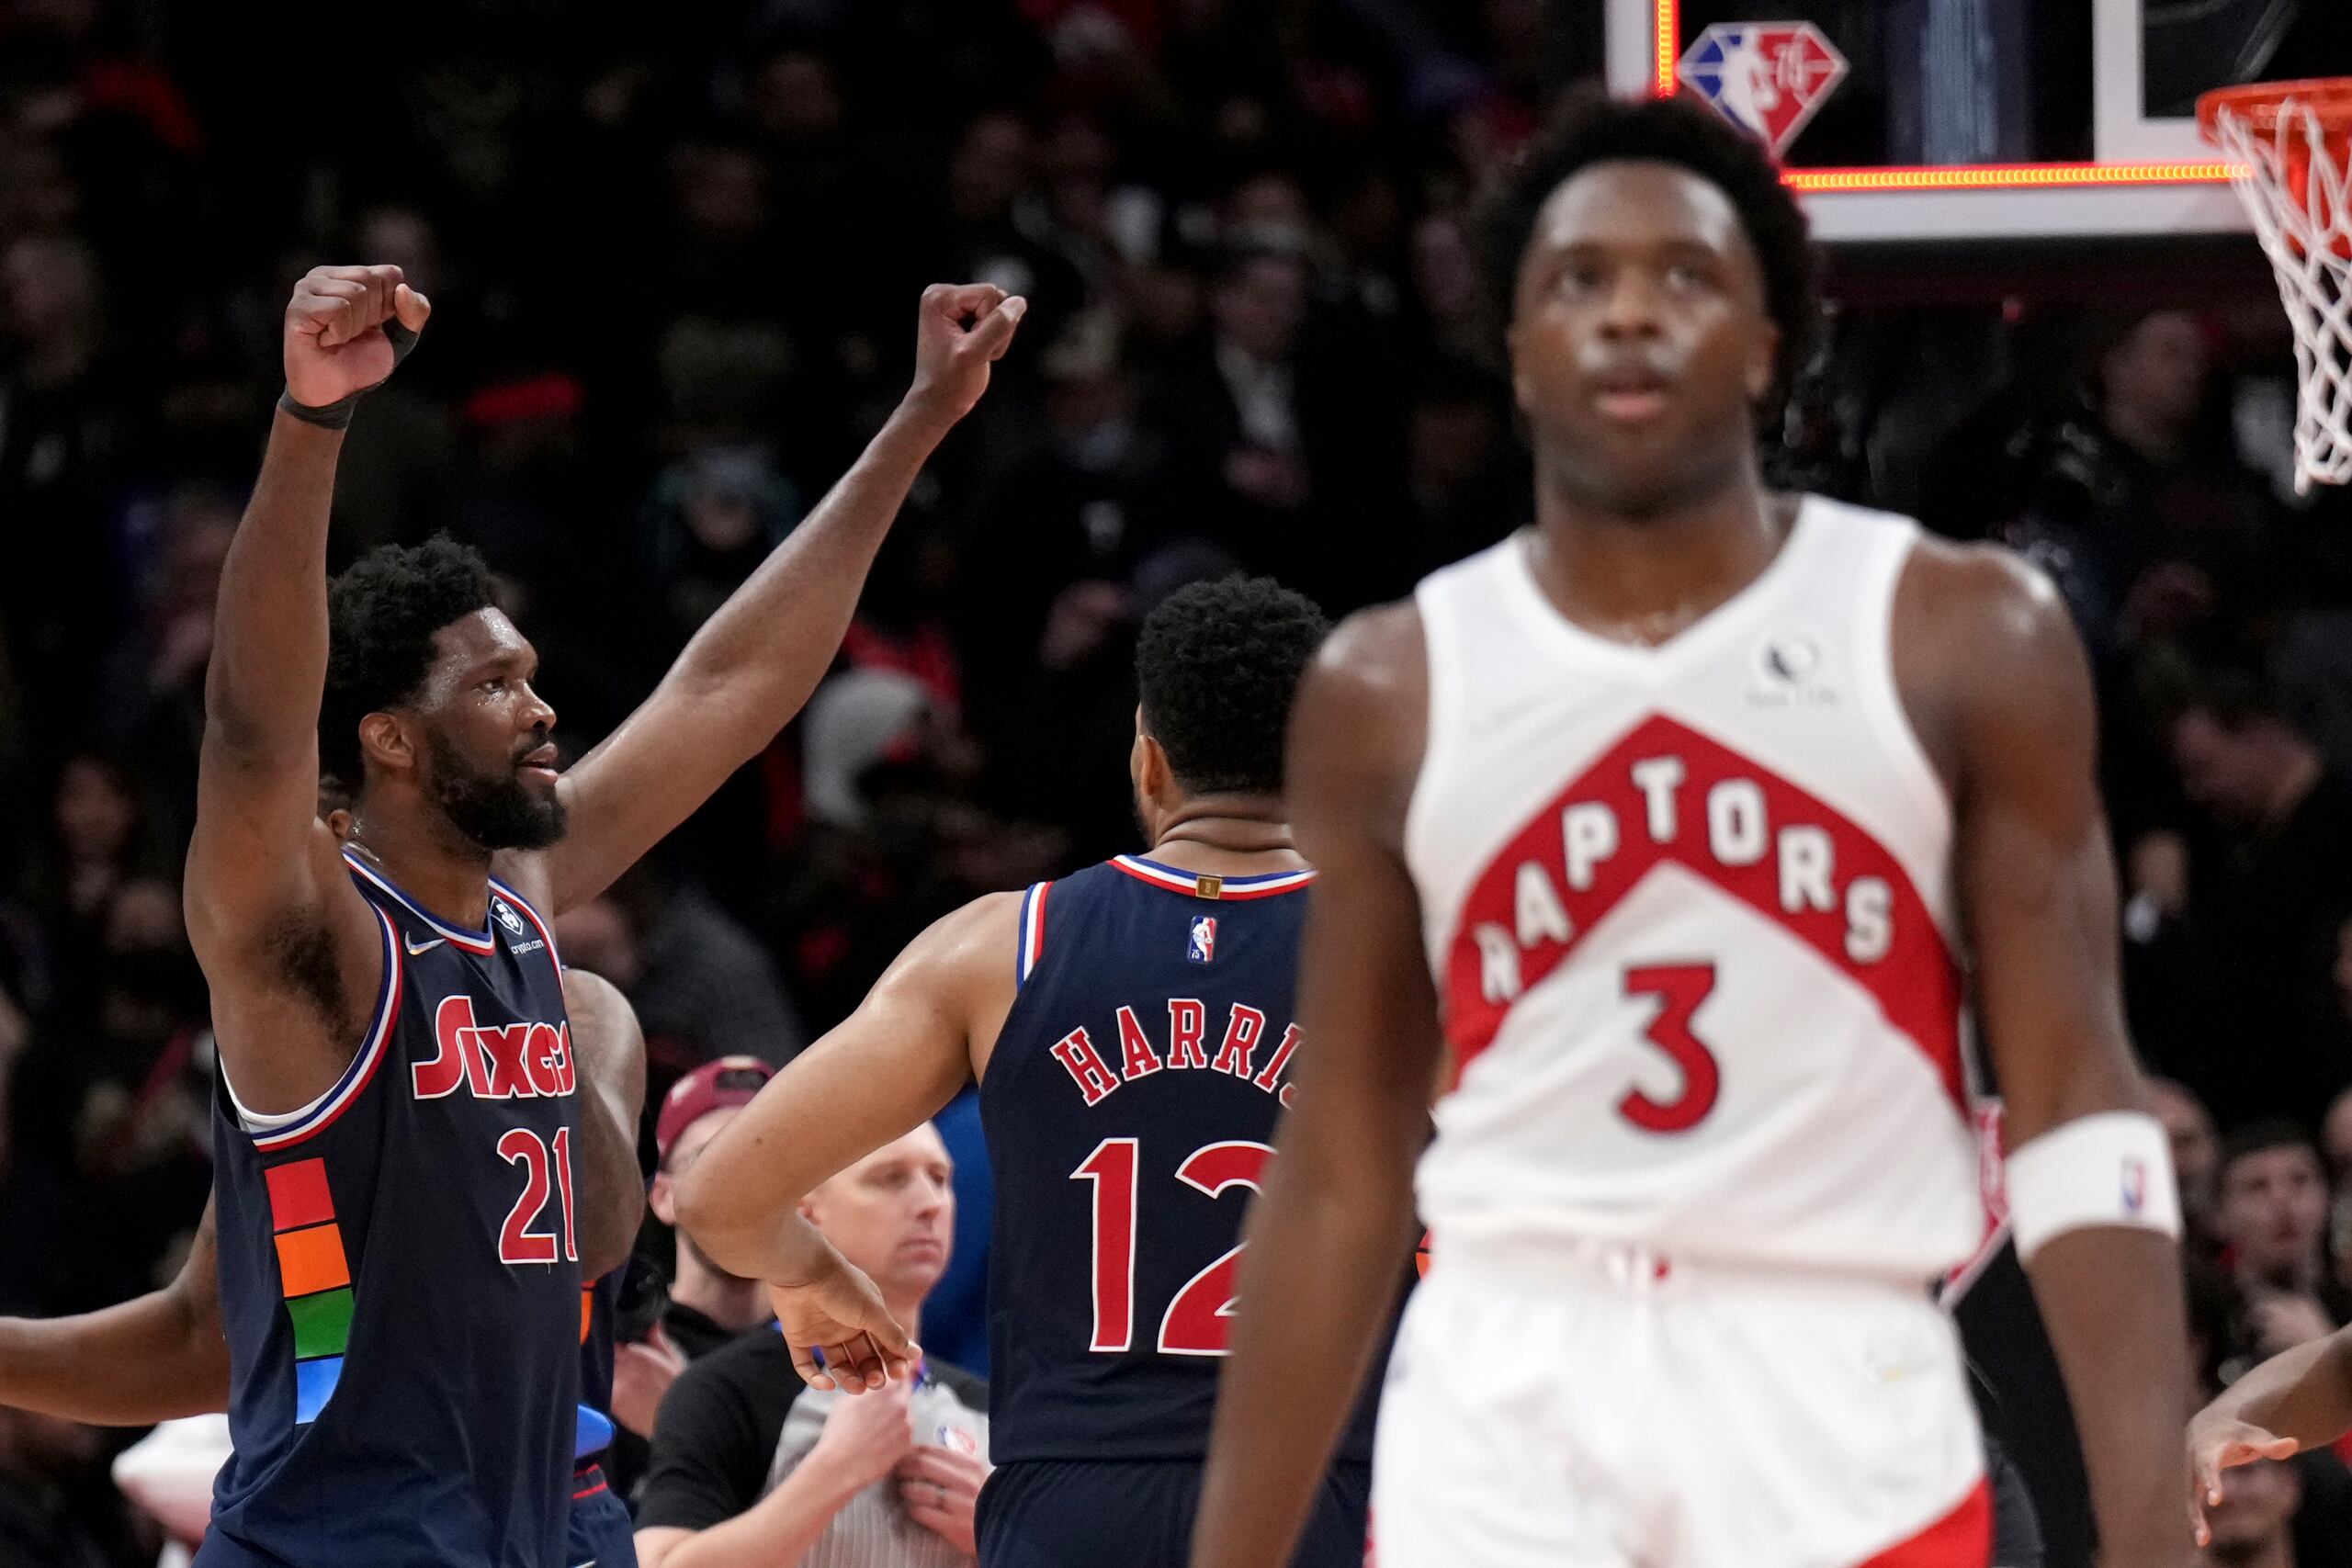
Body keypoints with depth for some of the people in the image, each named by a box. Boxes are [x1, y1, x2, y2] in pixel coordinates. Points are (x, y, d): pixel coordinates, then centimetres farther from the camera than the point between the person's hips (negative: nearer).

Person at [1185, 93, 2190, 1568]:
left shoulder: (1963, 642, 2)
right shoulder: (1391, 692, 8)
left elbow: (2077, 1106, 0)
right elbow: (1339, 1176, 12)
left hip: (1838, 1409, -1)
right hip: (1502, 1410, 1)